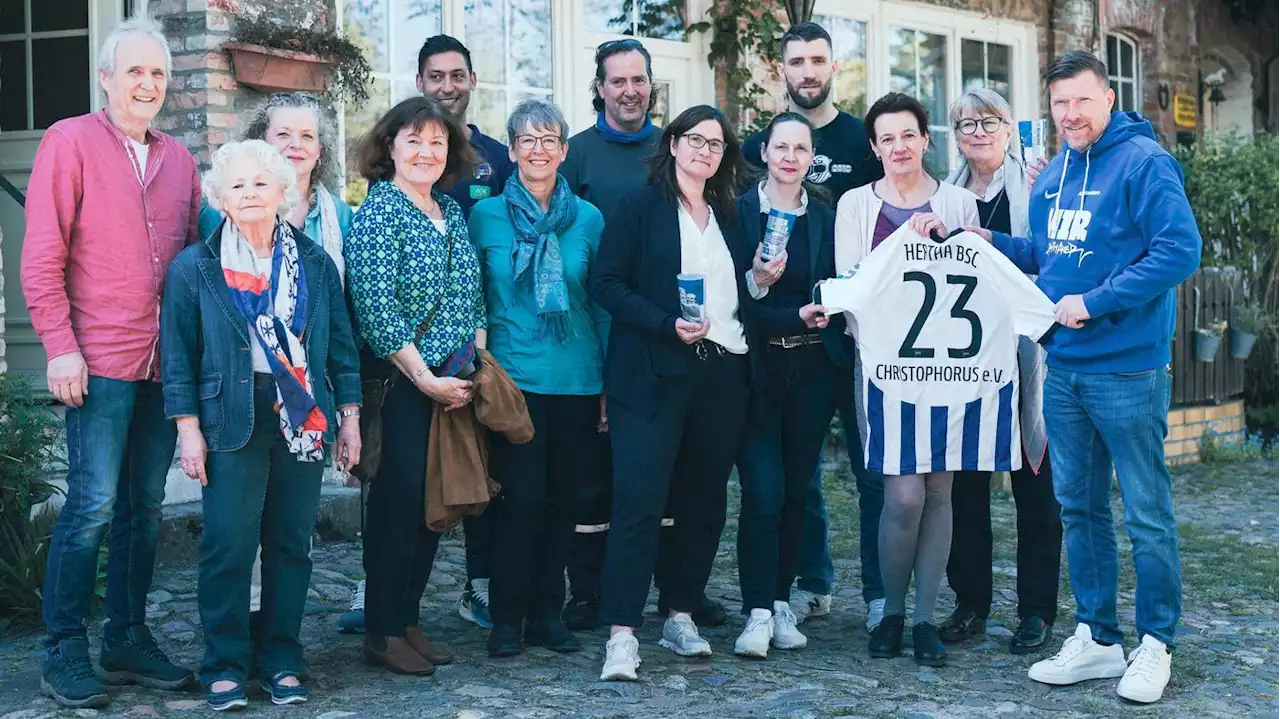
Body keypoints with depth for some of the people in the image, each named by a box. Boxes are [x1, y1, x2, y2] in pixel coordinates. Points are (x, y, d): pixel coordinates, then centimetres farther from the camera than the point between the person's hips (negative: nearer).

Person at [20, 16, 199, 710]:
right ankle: (64, 653, 5)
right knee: (92, 504, -6)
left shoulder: (178, 158, 14)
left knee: (144, 506, 11)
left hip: (165, 362, 6)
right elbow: (42, 257, -7)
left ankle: (127, 640, 21)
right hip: (100, 360, -5)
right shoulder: (69, 141, -2)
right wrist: (61, 347, -13)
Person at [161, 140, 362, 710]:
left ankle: (283, 661, 17)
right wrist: (188, 428, -4)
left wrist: (349, 415, 8)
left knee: (292, 544, 6)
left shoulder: (315, 263, 9)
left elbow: (341, 344, 12)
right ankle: (224, 666, 9)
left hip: (304, 421, 2)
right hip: (232, 421, -2)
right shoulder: (194, 267, 2)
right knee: (228, 545, -4)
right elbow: (178, 353, 2)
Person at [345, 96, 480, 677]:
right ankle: (382, 632, 10)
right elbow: (377, 310, -16)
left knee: (436, 503, 10)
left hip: (451, 386, 7)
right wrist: (428, 380, -15)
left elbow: (474, 300, 17)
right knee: (399, 500, -2)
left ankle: (408, 620, 22)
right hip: (402, 386, -7)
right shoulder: (378, 211, -9)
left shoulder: (452, 214, 13)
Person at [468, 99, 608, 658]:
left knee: (561, 496, 8)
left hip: (576, 377, 2)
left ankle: (547, 612, 19)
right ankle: (507, 616, 8)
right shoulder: (486, 215, 2)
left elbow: (602, 303, 8)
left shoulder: (587, 219, 6)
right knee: (520, 496, -6)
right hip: (511, 374, -2)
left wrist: (610, 383, 5)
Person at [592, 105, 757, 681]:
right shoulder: (640, 206, 2)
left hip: (722, 375, 5)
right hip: (654, 375, -5)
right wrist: (670, 324, -17)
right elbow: (607, 284, -7)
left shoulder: (729, 216, 17)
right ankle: (622, 633, -9)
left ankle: (681, 616, 20)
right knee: (639, 499, -10)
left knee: (704, 499, 8)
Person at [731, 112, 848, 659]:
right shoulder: (739, 212, -2)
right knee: (764, 492, -9)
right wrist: (793, 317, -17)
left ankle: (781, 603, 19)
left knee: (795, 490, 8)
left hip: (812, 368, 3)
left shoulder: (826, 219, 9)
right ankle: (757, 613, -4)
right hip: (758, 367, -3)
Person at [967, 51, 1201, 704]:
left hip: (1127, 369, -7)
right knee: (1078, 507, 14)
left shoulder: (1143, 162, -12)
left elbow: (1180, 250, -20)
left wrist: (1094, 303, -20)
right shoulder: (1051, 177, 12)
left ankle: (1155, 644, 16)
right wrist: (992, 242, 6)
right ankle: (1096, 638, 25)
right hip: (1063, 368, 8)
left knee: (1147, 514, 2)